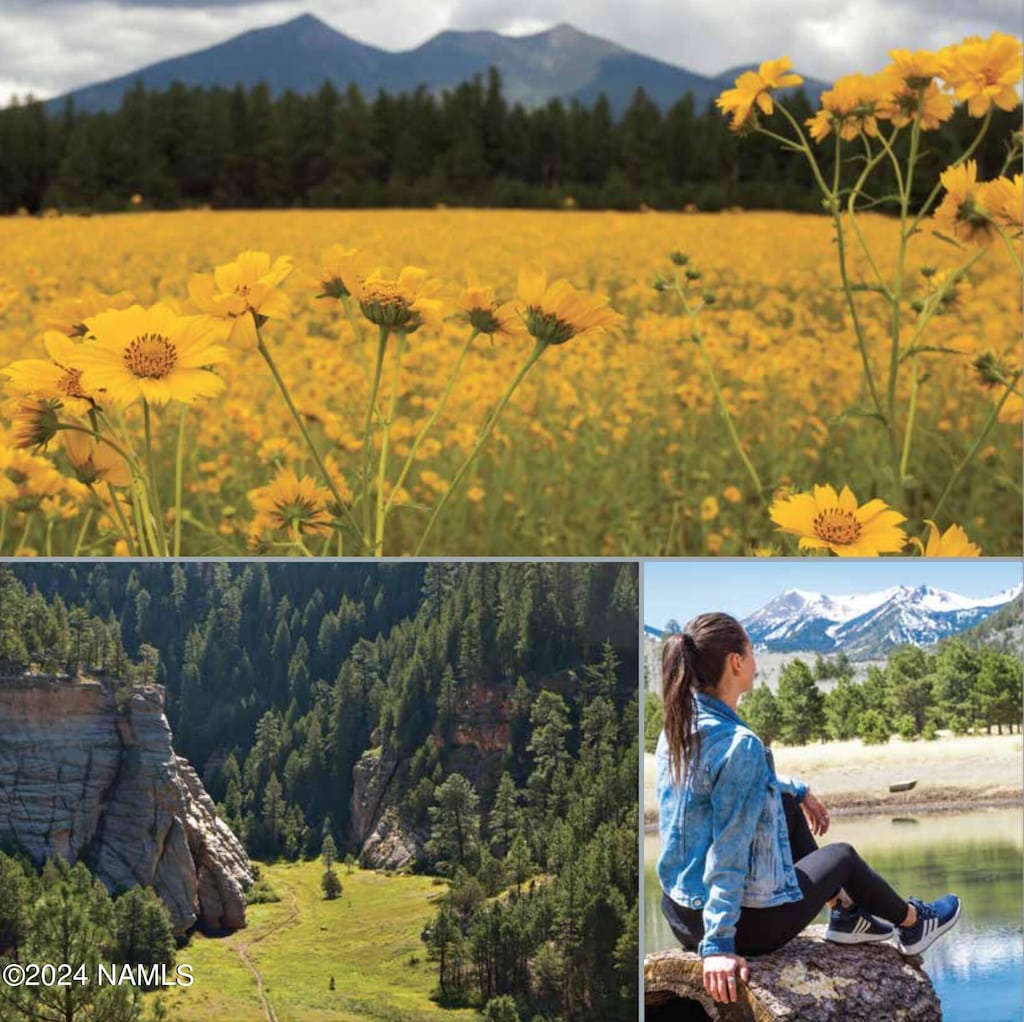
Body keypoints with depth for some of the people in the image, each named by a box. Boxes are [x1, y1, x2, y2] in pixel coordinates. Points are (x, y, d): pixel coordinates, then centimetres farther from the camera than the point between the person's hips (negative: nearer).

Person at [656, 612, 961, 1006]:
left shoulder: (677, 728, 1)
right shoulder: (739, 745, -26)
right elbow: (729, 851, -28)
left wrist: (798, 790, 34)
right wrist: (718, 945, -27)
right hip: (748, 920, -8)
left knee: (787, 803, 23)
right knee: (842, 856, 19)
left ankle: (844, 913, 37)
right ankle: (912, 922, 47)